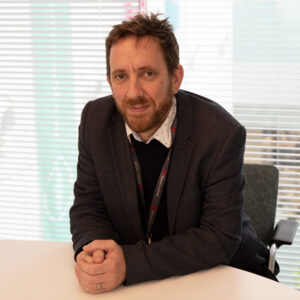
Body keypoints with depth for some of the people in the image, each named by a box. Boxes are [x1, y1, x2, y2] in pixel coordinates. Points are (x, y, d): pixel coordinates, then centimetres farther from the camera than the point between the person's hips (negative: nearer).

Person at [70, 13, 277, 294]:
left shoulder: (222, 134, -21)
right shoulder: (96, 120, -8)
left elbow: (220, 238, -22)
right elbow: (88, 208, -2)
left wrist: (129, 263, -32)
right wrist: (92, 253, -25)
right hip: (135, 281, 3)